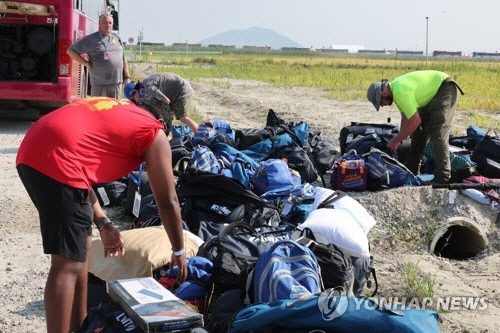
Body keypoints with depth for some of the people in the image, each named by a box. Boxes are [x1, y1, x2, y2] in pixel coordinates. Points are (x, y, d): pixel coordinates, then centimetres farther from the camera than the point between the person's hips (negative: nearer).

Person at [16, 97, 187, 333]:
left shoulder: (115, 114, 32)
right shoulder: (153, 133, 10)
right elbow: (167, 202, 12)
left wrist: (103, 223, 25)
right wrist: (179, 251, 24)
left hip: (31, 153, 9)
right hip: (56, 159, -9)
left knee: (81, 247, 20)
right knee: (68, 264, -5)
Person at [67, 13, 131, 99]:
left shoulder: (117, 38, 16)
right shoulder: (90, 39, 2)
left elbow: (123, 59, 19)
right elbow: (70, 51, 3)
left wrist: (127, 77, 11)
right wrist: (86, 63, -3)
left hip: (117, 83, 4)